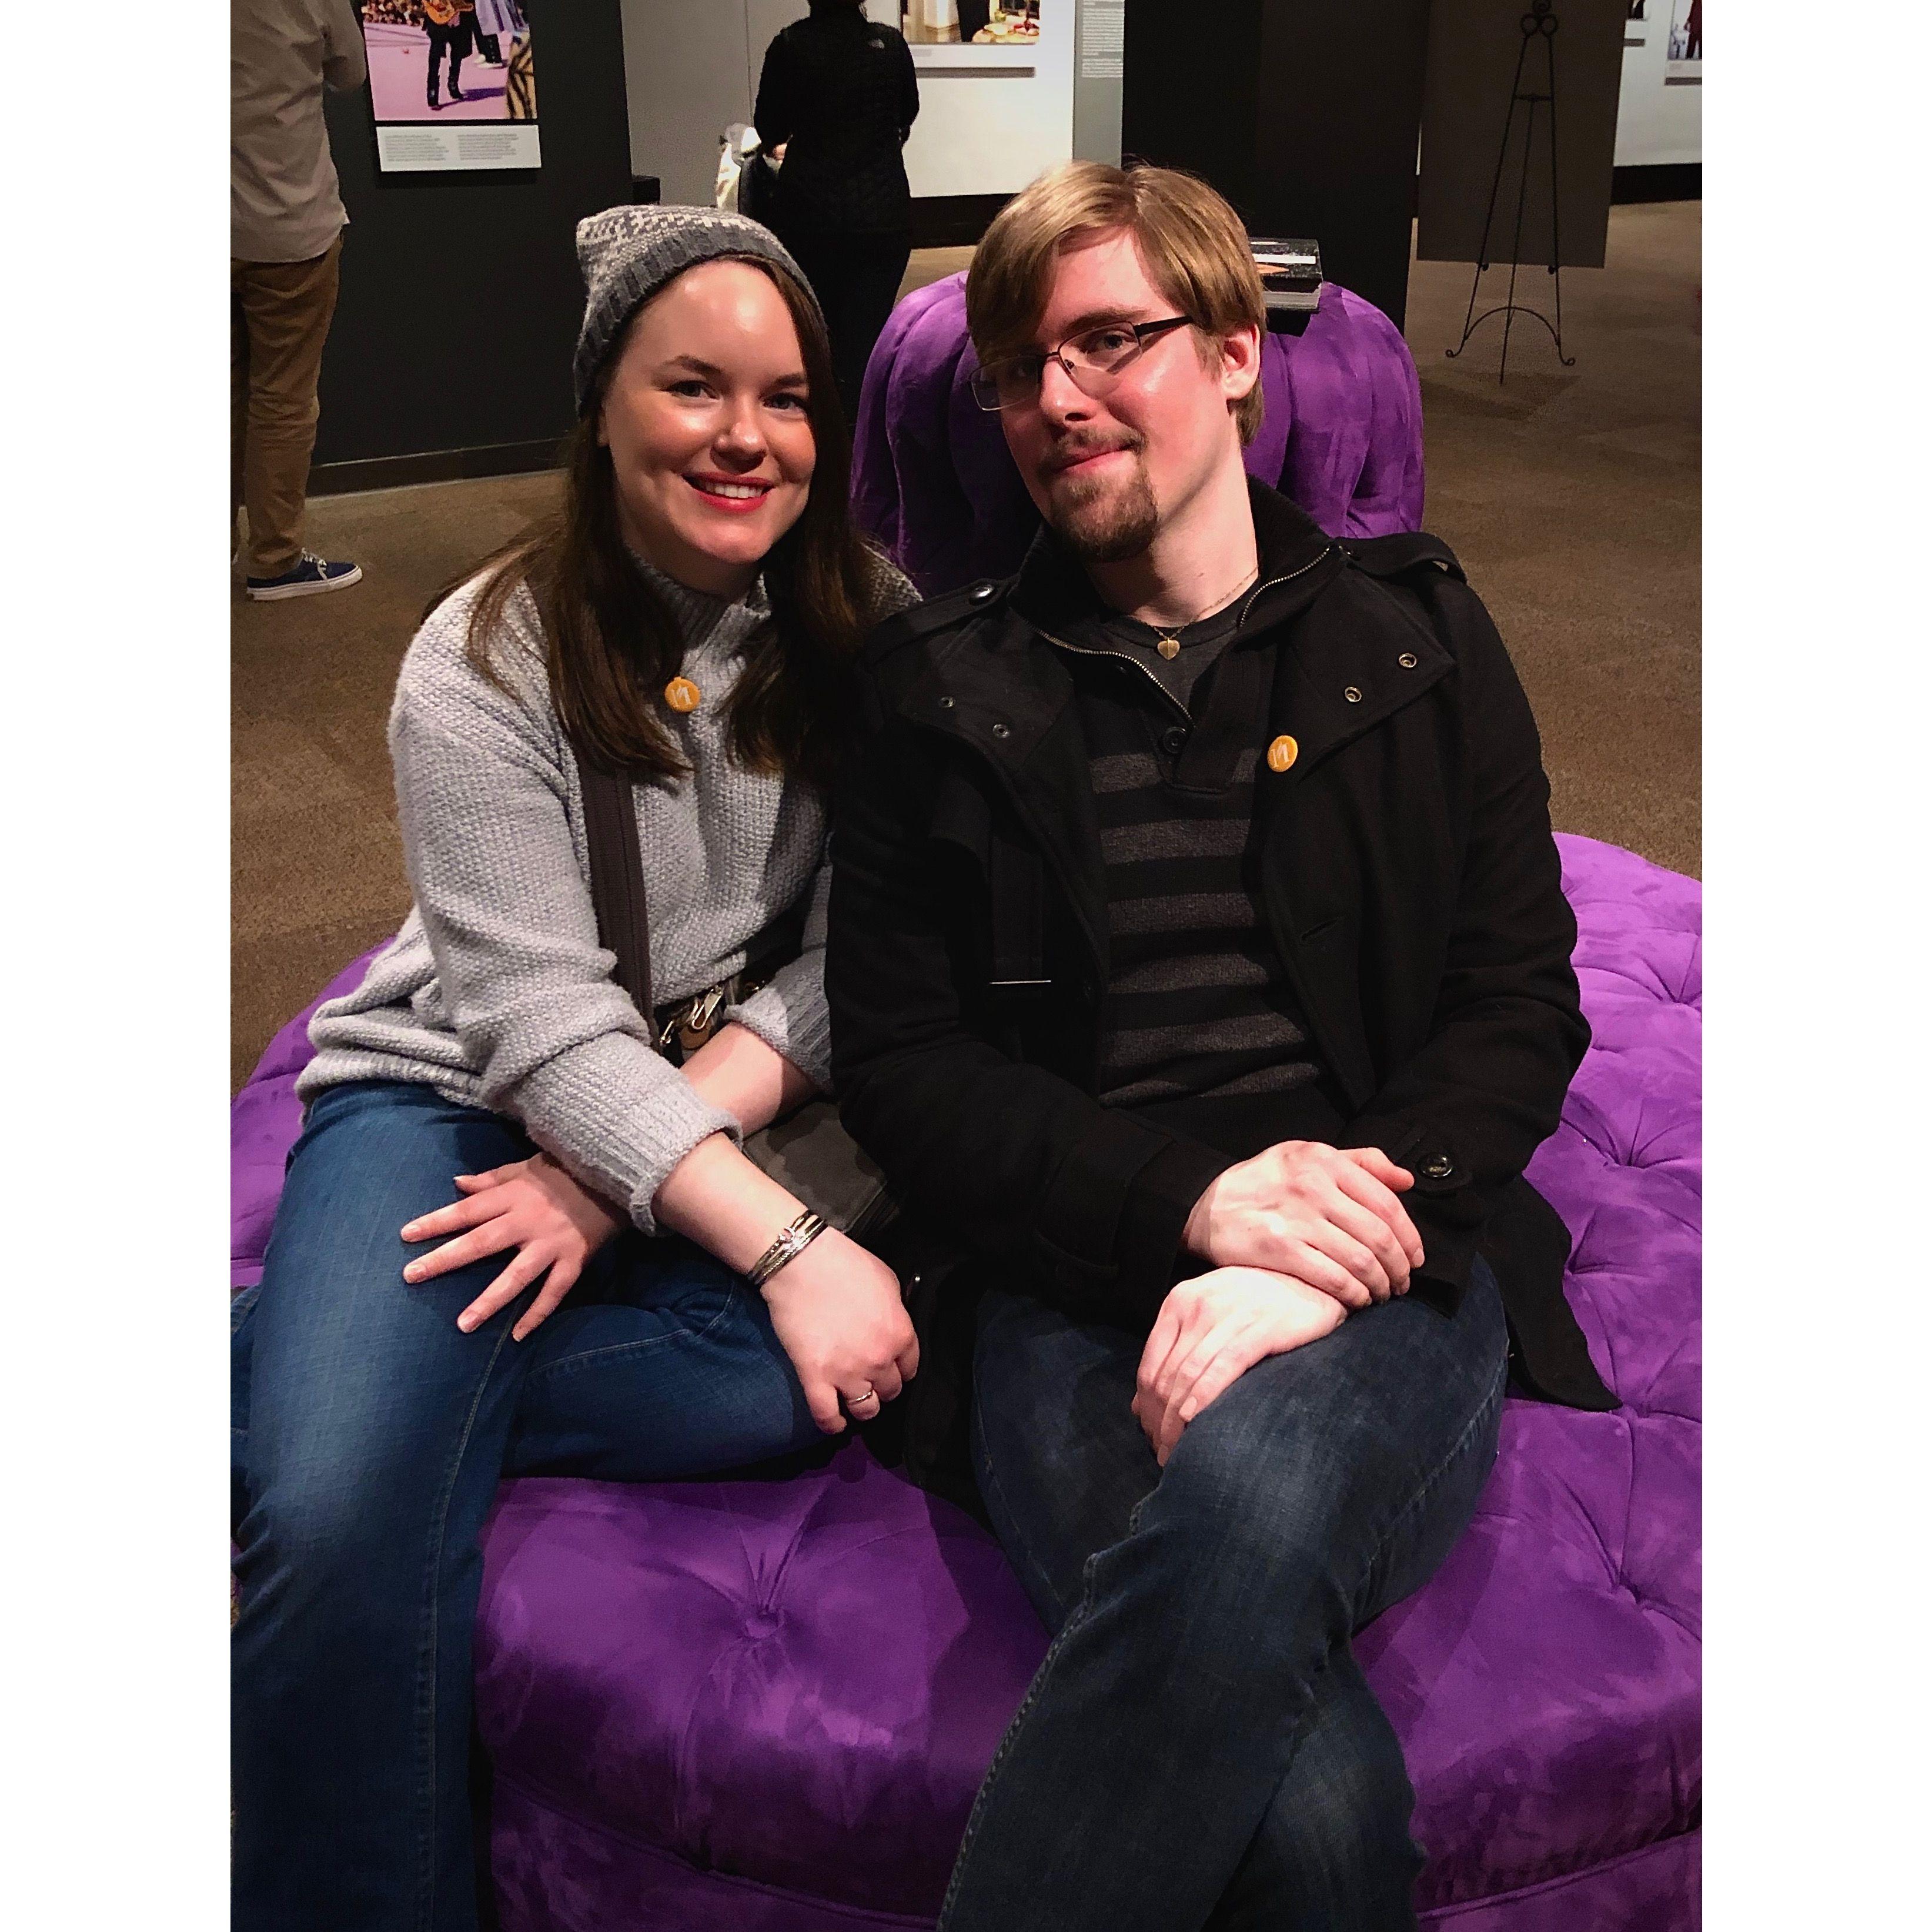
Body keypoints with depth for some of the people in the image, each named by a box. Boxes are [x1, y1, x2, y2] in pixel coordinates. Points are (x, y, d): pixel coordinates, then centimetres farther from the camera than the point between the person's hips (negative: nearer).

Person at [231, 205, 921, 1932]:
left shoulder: (872, 629, -1)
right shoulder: (489, 661, -10)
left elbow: (846, 964, -4)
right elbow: (540, 1024, -17)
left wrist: (631, 1175, -17)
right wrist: (785, 1241, -27)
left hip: (730, 1118, 3)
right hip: (455, 1095, -3)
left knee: (845, 1374, -30)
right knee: (341, 1527, -30)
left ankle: (325, 1391, -15)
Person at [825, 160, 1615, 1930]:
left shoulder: (1416, 637, 14)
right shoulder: (947, 688, 13)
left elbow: (1524, 1005, 7)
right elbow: (897, 1058, 6)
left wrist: (1346, 1230, -13)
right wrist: (1190, 1198, -11)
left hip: (1382, 1256, 1)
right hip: (1073, 1281, 0)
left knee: (1249, 1506, -36)